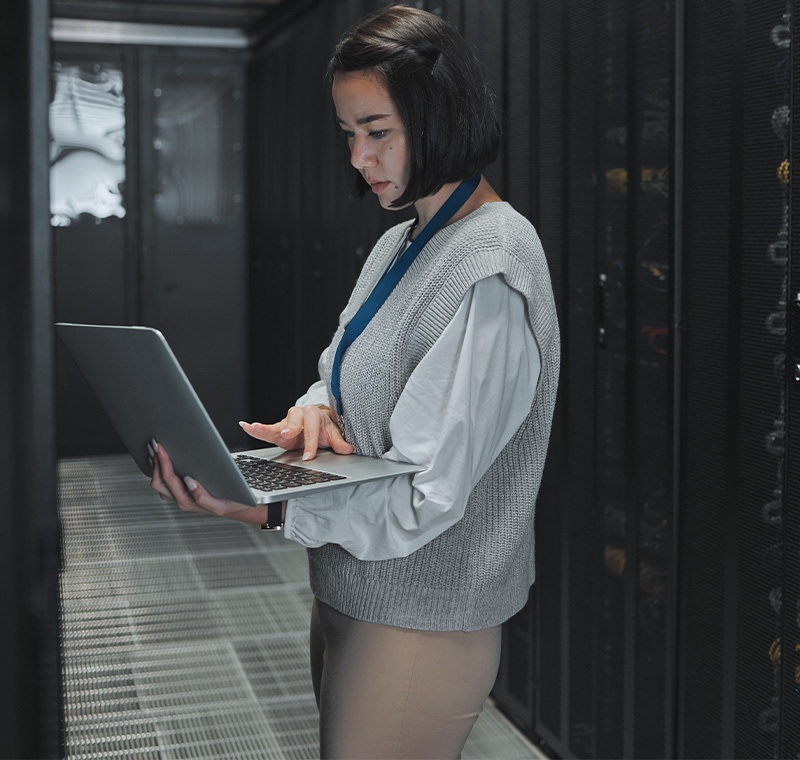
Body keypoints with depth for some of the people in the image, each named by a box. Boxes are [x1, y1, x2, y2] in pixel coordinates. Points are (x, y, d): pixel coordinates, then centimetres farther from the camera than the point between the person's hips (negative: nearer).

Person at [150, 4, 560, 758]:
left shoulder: (491, 272, -21)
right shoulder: (398, 245, 9)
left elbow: (428, 497, -24)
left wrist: (265, 509, -31)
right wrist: (315, 408, -9)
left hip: (416, 623, -9)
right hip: (349, 591, 9)